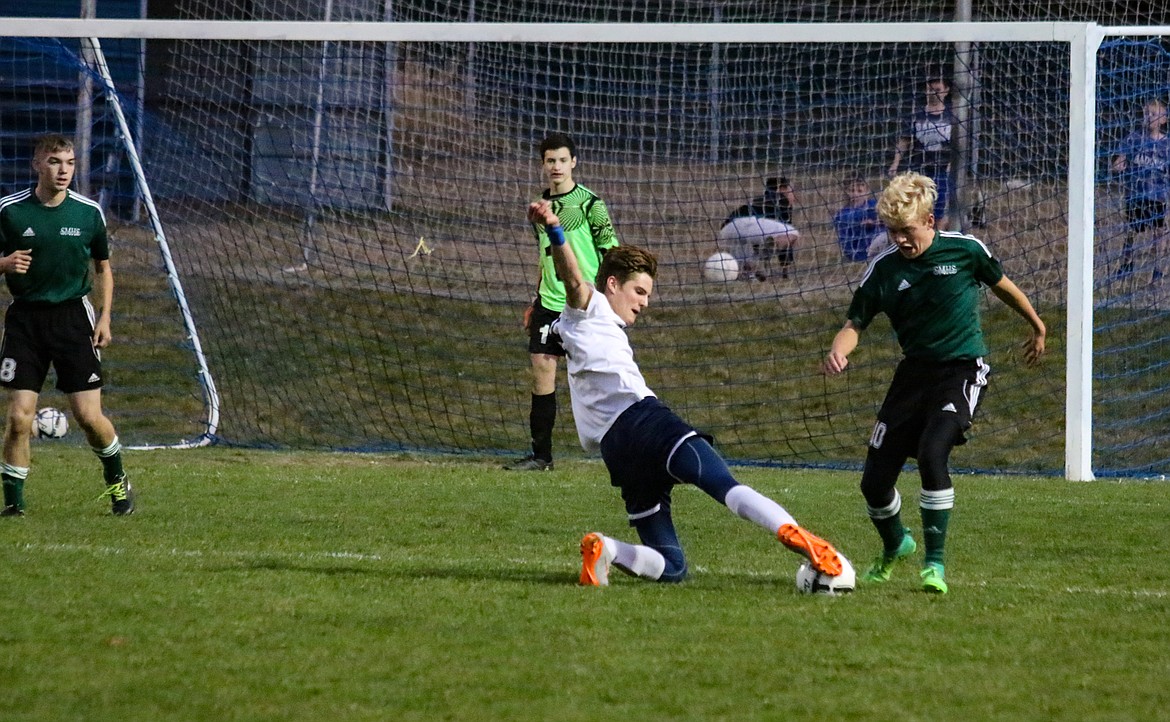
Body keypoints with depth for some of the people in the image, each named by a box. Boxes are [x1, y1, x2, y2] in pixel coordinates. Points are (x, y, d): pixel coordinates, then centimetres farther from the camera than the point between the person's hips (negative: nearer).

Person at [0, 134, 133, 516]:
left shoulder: (89, 212, 1)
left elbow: (103, 268, 13)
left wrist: (104, 317, 4)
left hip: (74, 316, 0)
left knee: (88, 415, -3)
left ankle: (117, 479, 23)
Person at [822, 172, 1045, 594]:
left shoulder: (964, 250, -7)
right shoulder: (884, 270, -3)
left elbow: (1001, 286, 11)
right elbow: (856, 323, 3)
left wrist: (1037, 327, 25)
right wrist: (838, 351, -21)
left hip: (963, 368, -4)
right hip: (914, 371, 4)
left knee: (932, 452, -29)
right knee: (875, 481, 1)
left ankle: (935, 563, -16)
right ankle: (895, 547, 36)